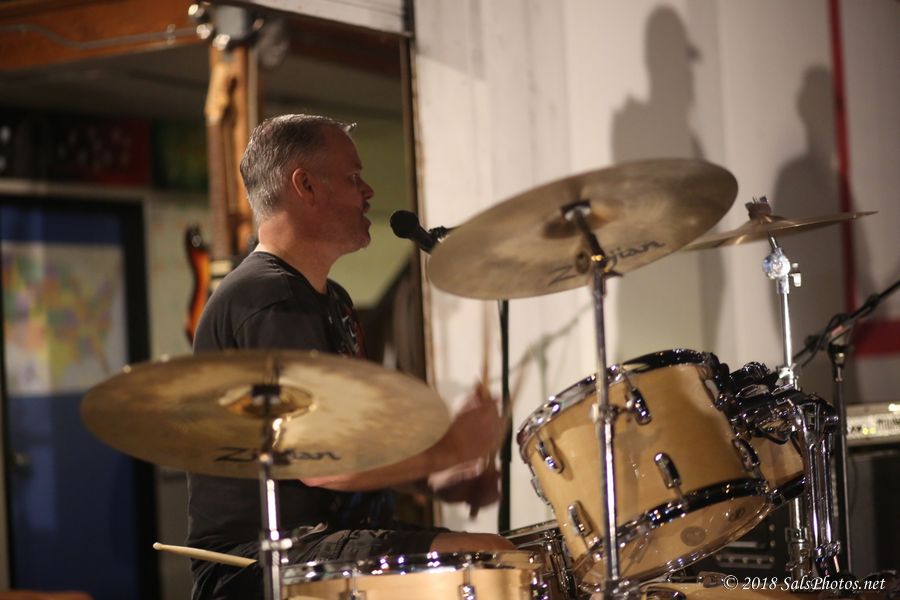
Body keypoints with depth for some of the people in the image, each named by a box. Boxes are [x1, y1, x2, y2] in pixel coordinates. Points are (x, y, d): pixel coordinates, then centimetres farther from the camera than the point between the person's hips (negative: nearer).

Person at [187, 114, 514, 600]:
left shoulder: (331, 300, 21)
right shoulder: (266, 298, -14)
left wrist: (440, 479, 9)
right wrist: (448, 448, -13)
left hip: (330, 544, 11)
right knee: (491, 559, -25)